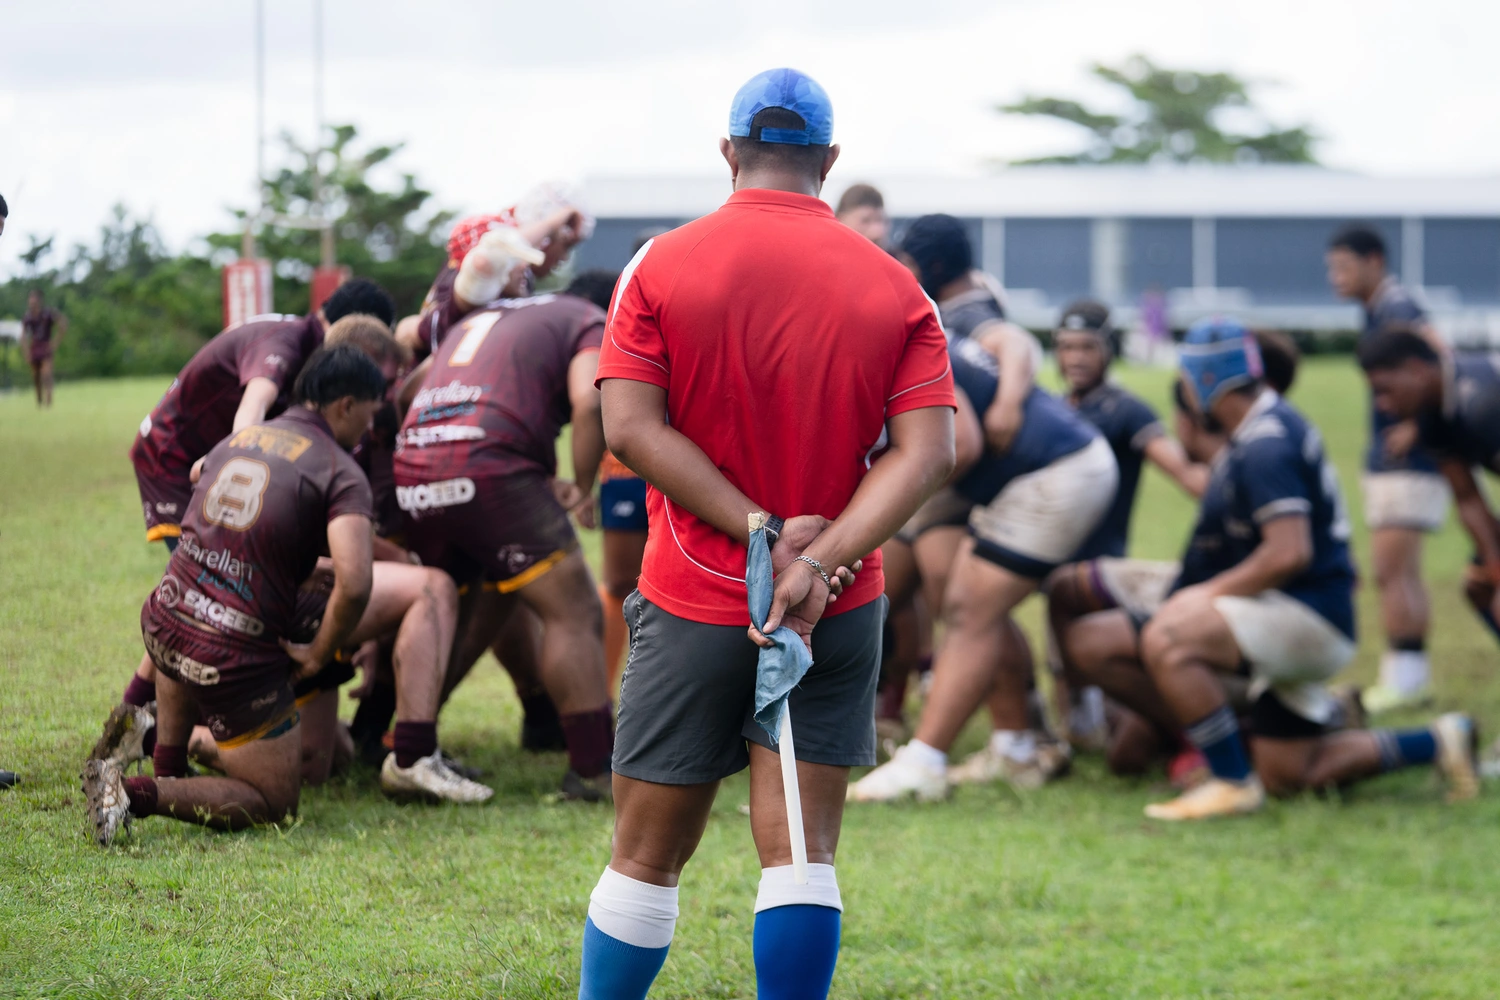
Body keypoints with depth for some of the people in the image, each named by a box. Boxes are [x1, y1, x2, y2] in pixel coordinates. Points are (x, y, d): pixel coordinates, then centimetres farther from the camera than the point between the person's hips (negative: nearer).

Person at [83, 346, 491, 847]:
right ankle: (140, 794, -12)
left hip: (163, 630, 7)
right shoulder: (340, 472, -7)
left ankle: (168, 764, 36)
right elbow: (355, 586, -22)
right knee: (271, 805, 10)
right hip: (238, 661, -7)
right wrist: (318, 654, -4)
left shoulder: (235, 439, 13)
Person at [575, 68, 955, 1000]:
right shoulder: (894, 286, 1)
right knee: (801, 854, 1)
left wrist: (763, 530, -14)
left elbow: (632, 425, -12)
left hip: (691, 607, -1)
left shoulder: (662, 266, -3)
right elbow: (927, 450, -10)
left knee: (648, 856, 8)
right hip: (839, 612, 1)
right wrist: (821, 558, -18)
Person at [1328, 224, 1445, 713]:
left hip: (1409, 464, -10)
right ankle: (1413, 677, 21)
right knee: (1403, 575, 14)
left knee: (1390, 572, -9)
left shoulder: (1396, 309, -15)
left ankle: (1402, 681, -6)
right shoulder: (1377, 311, 14)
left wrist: (1416, 425, -23)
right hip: (1387, 460, 10)